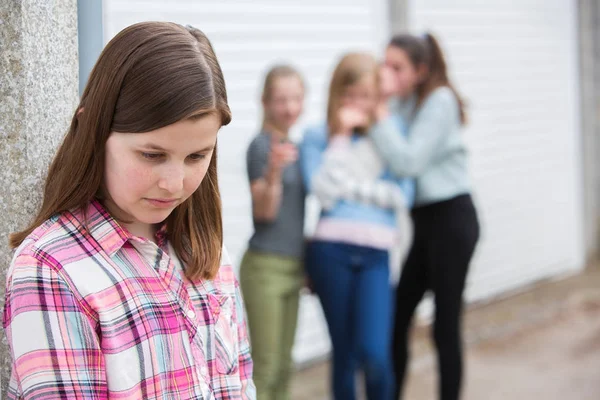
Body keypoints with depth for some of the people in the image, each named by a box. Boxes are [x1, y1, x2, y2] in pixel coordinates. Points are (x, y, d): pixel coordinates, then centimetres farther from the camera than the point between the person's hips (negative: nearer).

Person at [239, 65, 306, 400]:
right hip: (265, 265, -8)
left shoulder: (293, 147, 11)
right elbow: (263, 211, -17)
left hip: (293, 266, 8)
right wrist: (274, 170, -34)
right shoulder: (261, 146, -12)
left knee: (283, 367, 12)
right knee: (265, 366, -6)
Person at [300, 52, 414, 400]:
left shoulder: (390, 134, 8)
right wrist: (342, 135, -7)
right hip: (331, 252, 0)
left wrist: (352, 187, -6)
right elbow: (326, 192, -10)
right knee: (343, 354, 7)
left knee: (374, 353, -15)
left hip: (375, 255, 0)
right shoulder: (317, 137, 5)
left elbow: (402, 195, -1)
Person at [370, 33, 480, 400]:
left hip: (450, 220, -8)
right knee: (397, 318, 7)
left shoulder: (440, 101, -12)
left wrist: (381, 119, -17)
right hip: (426, 221, 8)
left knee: (445, 326, -3)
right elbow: (398, 160, 1)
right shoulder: (406, 104, 9)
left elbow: (409, 162, -22)